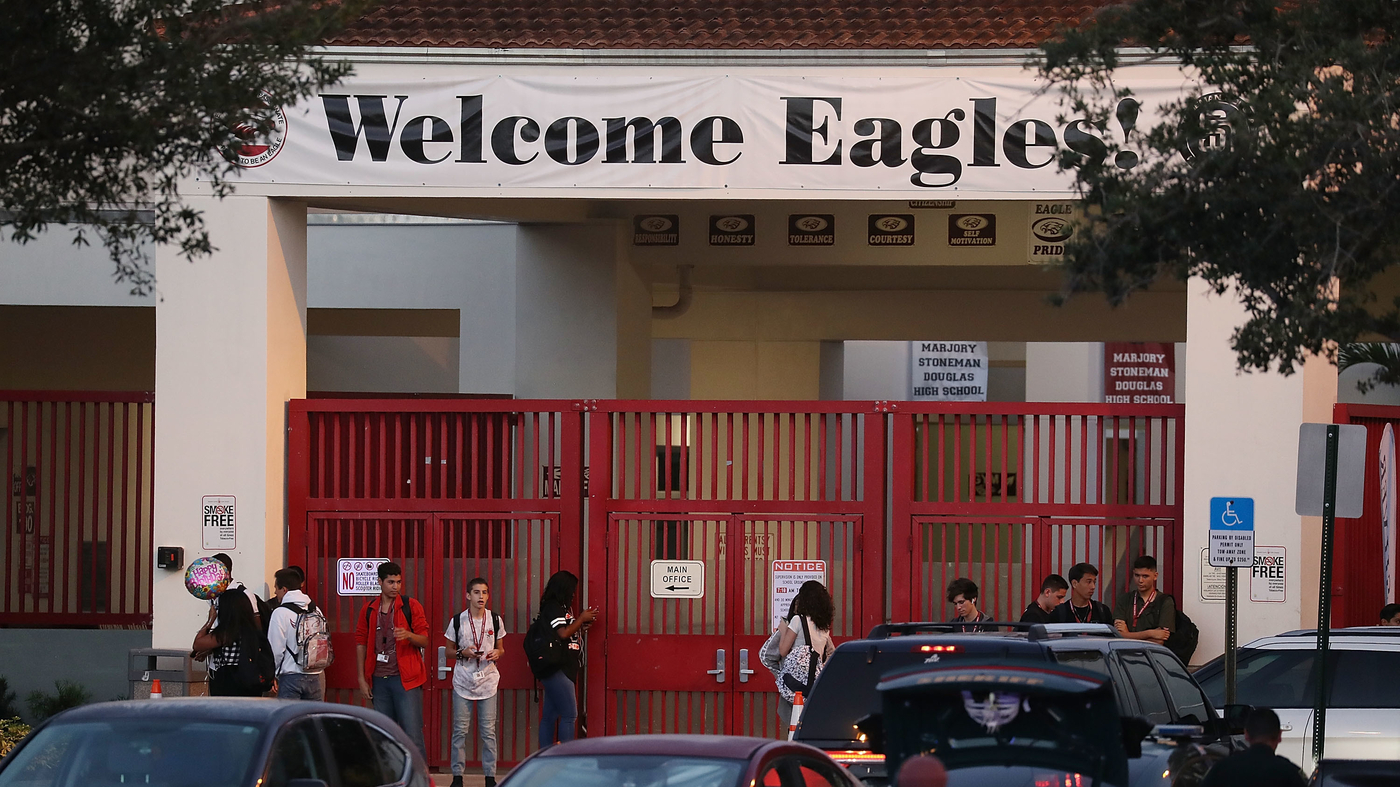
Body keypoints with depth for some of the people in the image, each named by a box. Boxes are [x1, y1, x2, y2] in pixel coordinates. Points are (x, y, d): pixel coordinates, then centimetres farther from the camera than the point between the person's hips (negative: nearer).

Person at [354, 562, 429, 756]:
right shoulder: (369, 610, 9)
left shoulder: (411, 606, 0)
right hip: (378, 680, 4)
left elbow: (424, 641, 0)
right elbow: (361, 643, 12)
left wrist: (409, 635, -22)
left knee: (412, 733, -9)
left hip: (405, 679, -4)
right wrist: (362, 678, 7)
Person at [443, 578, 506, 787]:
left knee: (488, 731, 1)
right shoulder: (457, 621, -1)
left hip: (487, 681, 1)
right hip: (463, 682, -1)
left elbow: (501, 648, 14)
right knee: (460, 730, 1)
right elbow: (449, 650, 7)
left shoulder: (495, 620, 3)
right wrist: (462, 653, -13)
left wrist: (497, 653, -8)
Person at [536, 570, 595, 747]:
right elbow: (563, 633, -21)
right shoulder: (553, 608, -11)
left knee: (550, 716, 9)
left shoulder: (560, 607, 18)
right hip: (557, 669, -10)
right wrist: (581, 619, -10)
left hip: (562, 671, 10)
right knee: (569, 715, -11)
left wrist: (582, 626, 9)